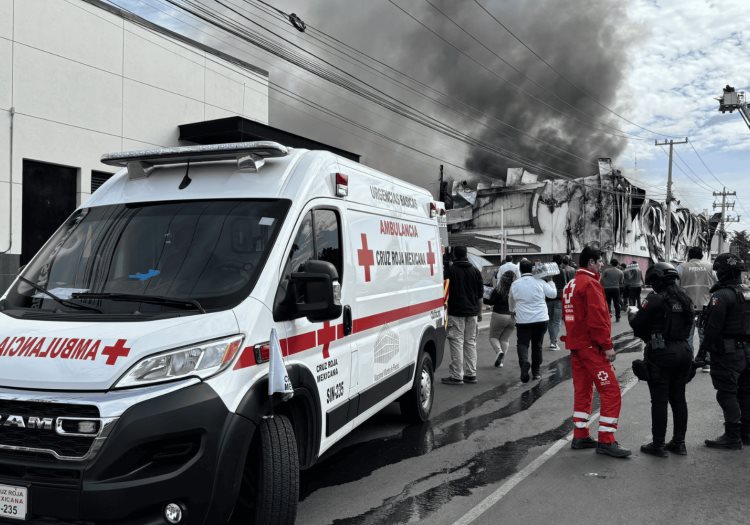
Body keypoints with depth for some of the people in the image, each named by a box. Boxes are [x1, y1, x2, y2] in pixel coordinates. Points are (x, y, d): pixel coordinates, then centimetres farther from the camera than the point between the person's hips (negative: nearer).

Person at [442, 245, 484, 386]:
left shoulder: (450, 270, -8)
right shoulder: (475, 271, 8)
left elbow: (446, 292, -6)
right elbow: (480, 294, 12)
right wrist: (479, 312, 19)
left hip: (455, 312, -5)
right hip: (472, 312, 5)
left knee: (456, 343, -3)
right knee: (471, 342, 12)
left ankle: (457, 376, -4)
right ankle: (471, 374, 16)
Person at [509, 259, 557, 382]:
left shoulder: (515, 284, 0)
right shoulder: (540, 282, -5)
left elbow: (511, 301, 16)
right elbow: (553, 294, 4)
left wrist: (513, 311, 37)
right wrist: (549, 281, 19)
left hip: (523, 320, -1)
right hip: (541, 319, 1)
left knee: (522, 344, 5)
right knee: (537, 345, 13)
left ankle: (524, 362, -23)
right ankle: (536, 371, 20)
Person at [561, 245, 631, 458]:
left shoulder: (570, 285, 14)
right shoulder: (590, 284, -15)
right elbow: (598, 318, -21)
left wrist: (575, 338, 20)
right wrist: (607, 345, -17)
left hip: (576, 345, 10)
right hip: (591, 346, -9)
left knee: (582, 391, 15)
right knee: (611, 392, -5)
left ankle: (580, 436, 19)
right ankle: (606, 441, -3)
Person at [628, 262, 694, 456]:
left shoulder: (655, 299, -15)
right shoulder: (685, 299, 7)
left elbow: (637, 324, -12)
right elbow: (688, 324, 15)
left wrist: (633, 313, 10)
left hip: (661, 354, -7)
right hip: (683, 351, 7)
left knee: (659, 400, 1)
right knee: (679, 398, 14)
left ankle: (658, 444, 7)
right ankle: (679, 442, 22)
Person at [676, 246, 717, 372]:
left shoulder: (682, 267, -3)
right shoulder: (709, 267, 3)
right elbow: (715, 286, 5)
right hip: (705, 306, 2)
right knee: (705, 335, 11)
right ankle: (706, 363, 15)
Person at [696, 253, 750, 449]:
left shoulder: (722, 295, -17)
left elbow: (713, 328, -20)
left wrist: (702, 352, -14)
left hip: (728, 353, -8)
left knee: (727, 394, -1)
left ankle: (732, 437, 2)